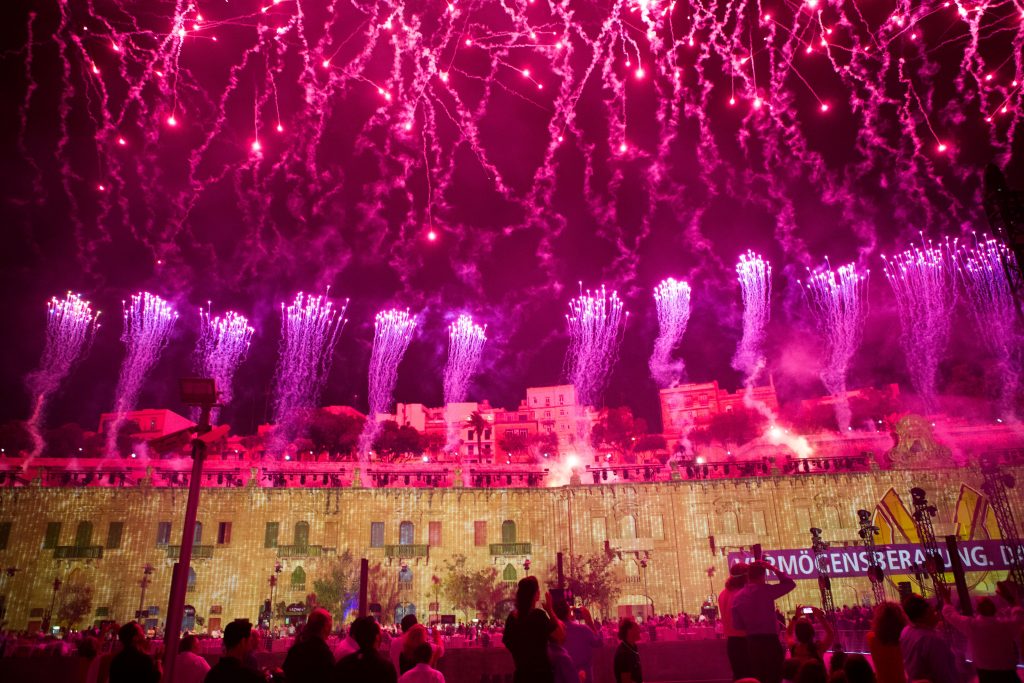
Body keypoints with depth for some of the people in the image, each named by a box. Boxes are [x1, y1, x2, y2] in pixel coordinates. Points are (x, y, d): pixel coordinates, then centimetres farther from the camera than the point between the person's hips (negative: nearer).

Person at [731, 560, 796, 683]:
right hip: (769, 641, -5)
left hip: (751, 643, 5)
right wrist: (773, 569, 3)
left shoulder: (737, 597, 2)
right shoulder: (765, 590, -11)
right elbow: (790, 584, 0)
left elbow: (737, 624, 6)